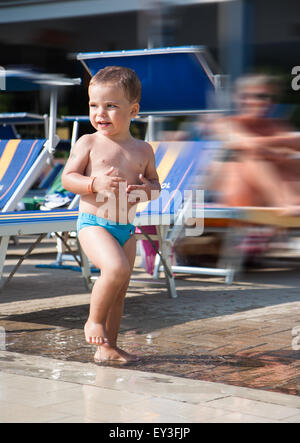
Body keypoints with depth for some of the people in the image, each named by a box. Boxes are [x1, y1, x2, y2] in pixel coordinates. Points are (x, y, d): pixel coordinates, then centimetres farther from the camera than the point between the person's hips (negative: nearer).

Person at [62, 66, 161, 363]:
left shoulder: (143, 150, 8)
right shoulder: (88, 143, -3)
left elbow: (154, 183, 16)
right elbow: (67, 178, -5)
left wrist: (148, 189, -8)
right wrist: (95, 183, -22)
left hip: (126, 228, 5)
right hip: (93, 223, -5)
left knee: (119, 291, 10)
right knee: (116, 268, -28)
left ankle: (107, 348, 22)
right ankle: (94, 321, -6)